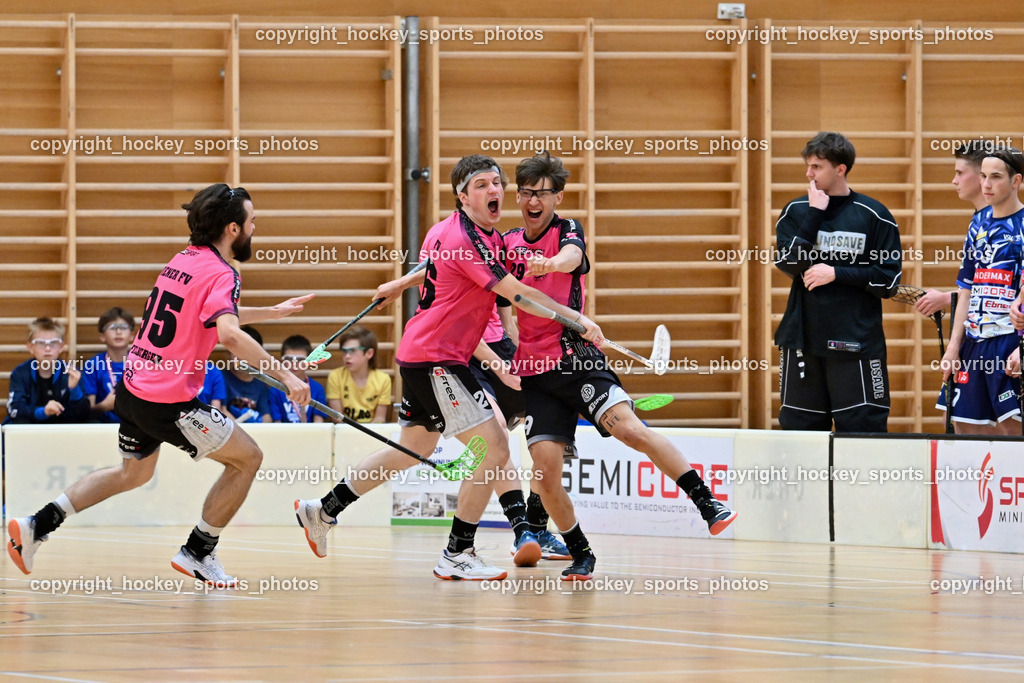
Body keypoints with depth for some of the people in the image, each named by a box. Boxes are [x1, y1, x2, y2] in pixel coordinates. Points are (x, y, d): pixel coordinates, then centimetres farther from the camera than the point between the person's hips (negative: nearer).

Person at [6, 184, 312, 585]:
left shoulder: (184, 260, 12)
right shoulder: (220, 273, -15)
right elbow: (229, 335, -33)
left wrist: (274, 312, 35)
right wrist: (284, 375, -32)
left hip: (132, 387, 9)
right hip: (168, 401, -9)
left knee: (134, 473, 29)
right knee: (247, 458, 3)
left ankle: (36, 526, 23)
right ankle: (197, 553, 8)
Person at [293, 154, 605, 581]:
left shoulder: (485, 234, 9)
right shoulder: (465, 240, -22)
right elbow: (516, 293, -25)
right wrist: (577, 320, -24)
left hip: (422, 355, 11)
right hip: (434, 358, -11)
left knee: (414, 448, 23)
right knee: (494, 448, -13)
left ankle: (322, 512, 33)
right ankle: (457, 555, -8)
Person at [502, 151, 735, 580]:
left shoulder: (567, 232, 0)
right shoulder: (508, 244, 12)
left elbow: (571, 256, -25)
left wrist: (551, 263, -48)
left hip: (576, 357, -4)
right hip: (532, 371, 4)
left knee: (631, 429, -25)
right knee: (545, 474, -8)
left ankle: (708, 504, -22)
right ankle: (580, 555, 10)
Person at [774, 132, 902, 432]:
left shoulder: (874, 216, 0)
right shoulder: (796, 212, 8)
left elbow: (889, 280, -3)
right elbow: (790, 263, -8)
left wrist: (837, 274, -11)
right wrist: (815, 214, -9)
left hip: (856, 341, -3)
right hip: (803, 337, 3)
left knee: (863, 426, -6)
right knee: (799, 426, 5)